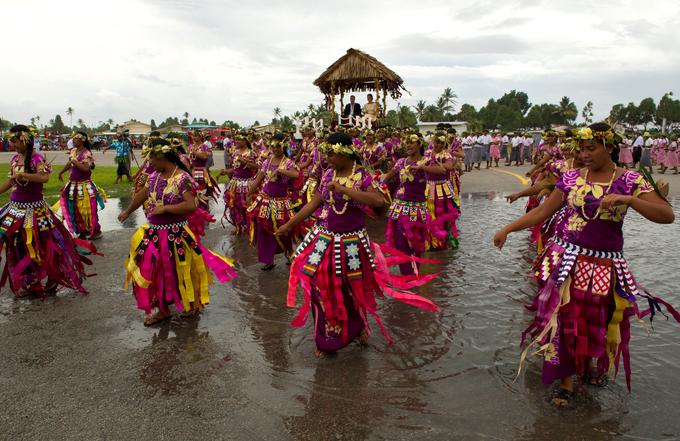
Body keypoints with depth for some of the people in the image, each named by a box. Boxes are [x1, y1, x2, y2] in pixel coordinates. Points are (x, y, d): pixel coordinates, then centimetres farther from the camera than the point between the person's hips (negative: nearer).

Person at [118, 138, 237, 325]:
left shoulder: (182, 178, -18)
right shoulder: (154, 176, 4)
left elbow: (192, 205, -27)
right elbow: (142, 195, 19)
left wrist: (165, 208, -24)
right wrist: (127, 212, 30)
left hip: (175, 234, -6)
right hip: (153, 232, 7)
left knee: (179, 271, 9)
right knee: (152, 271, 10)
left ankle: (192, 304, 33)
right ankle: (160, 308, 28)